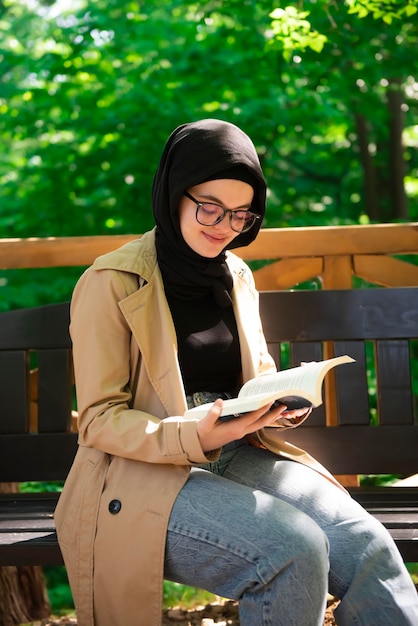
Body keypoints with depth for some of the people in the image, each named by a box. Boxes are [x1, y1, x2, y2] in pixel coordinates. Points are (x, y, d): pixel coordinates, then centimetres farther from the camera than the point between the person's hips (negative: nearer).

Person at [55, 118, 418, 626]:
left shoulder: (236, 277, 13)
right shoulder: (111, 283, -7)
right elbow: (99, 419, -9)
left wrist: (282, 398, -4)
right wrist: (195, 438, -26)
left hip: (237, 454, 6)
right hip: (145, 473, -5)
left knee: (364, 543, -21)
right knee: (295, 551, -30)